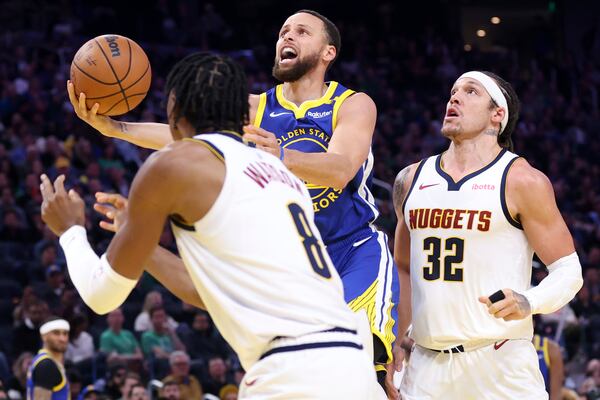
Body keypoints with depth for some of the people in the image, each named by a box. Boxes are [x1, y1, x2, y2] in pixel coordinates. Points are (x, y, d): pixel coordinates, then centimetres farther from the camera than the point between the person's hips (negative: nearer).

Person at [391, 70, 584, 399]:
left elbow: (567, 270, -2)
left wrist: (529, 303, -21)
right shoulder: (411, 180, 13)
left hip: (501, 360, -4)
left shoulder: (523, 181, -2)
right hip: (427, 362, 4)